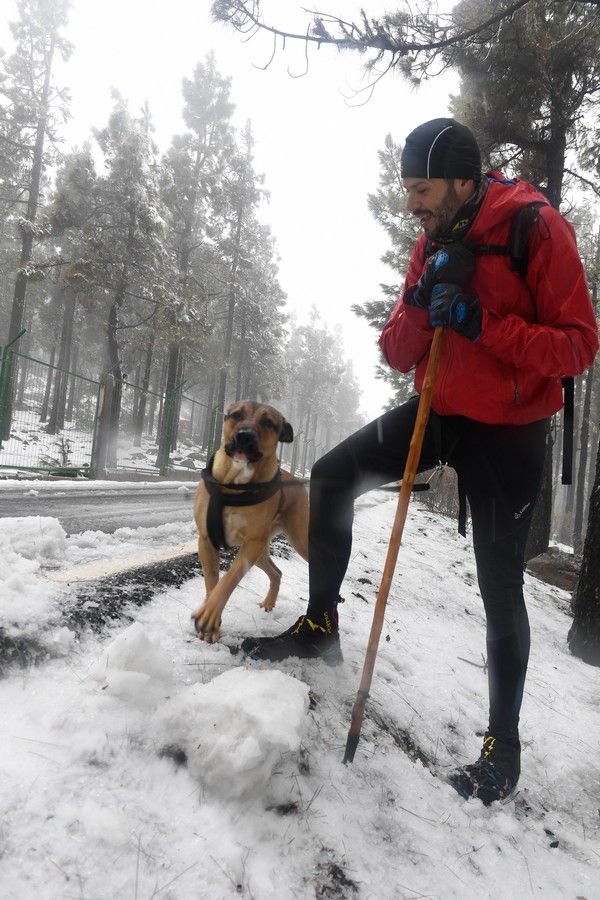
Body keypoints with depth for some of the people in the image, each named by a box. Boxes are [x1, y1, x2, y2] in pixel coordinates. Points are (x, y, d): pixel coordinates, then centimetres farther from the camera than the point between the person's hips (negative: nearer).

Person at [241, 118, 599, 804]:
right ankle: (320, 626, 12)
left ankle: (503, 744, 21)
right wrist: (422, 303, -17)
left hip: (509, 429, -5)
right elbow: (398, 356, 2)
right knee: (332, 477, -6)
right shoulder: (433, 244, 5)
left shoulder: (540, 229, -13)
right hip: (441, 410, 6)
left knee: (500, 587, 1)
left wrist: (481, 322, -27)